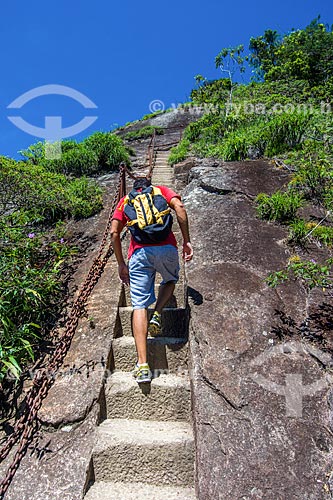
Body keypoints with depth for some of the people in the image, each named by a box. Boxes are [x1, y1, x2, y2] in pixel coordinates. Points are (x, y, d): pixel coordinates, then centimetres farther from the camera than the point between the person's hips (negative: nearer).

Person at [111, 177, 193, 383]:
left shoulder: (125, 201, 25)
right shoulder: (162, 191, 24)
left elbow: (114, 232, 13)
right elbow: (179, 207, 3)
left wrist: (121, 264, 18)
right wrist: (186, 241, 2)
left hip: (139, 253, 0)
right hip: (166, 248, 0)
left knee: (140, 305, 2)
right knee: (171, 280, 31)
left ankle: (142, 365, -4)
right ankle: (157, 314, 6)